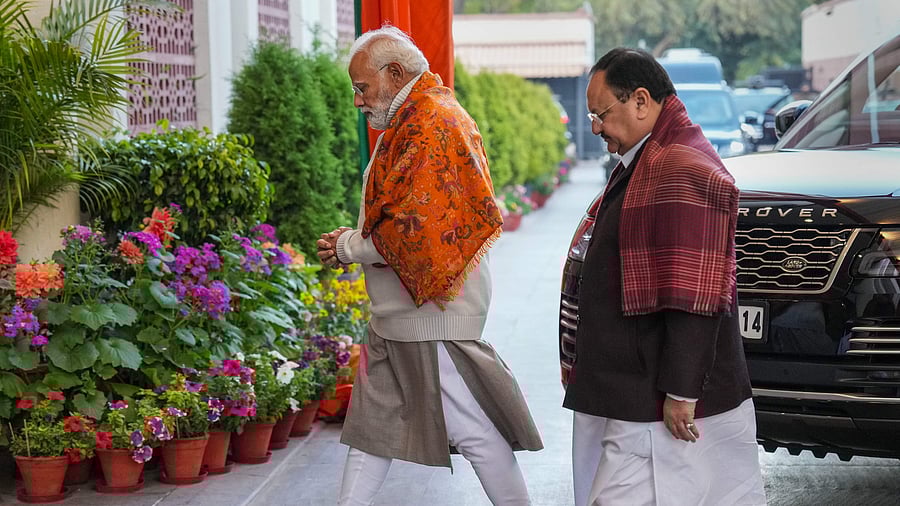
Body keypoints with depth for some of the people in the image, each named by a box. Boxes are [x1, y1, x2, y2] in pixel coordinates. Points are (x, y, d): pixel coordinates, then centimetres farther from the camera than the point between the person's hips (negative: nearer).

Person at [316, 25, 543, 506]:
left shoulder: (432, 125, -17)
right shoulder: (413, 121, 16)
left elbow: (418, 227, -23)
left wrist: (350, 247, -10)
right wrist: (353, 240, 6)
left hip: (432, 314, -11)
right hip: (396, 317, 11)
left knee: (473, 431, -2)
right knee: (372, 428, 13)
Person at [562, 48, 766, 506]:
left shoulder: (684, 172, -18)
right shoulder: (642, 164, 17)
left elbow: (694, 299, -24)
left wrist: (681, 393, -23)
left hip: (662, 404, -11)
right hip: (633, 396, 11)